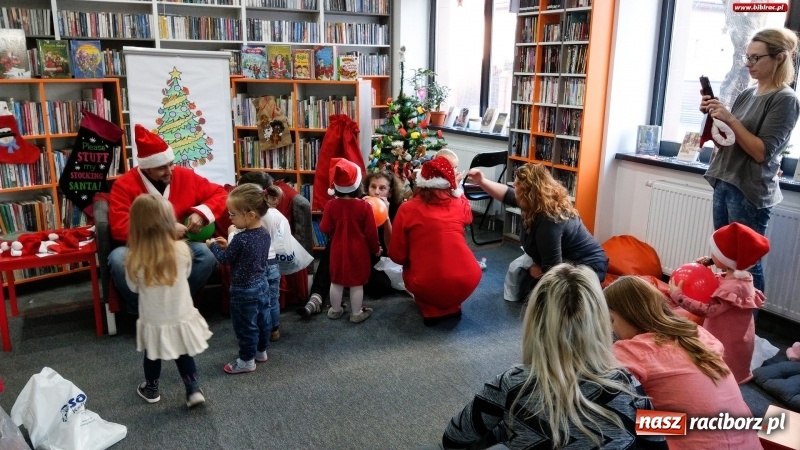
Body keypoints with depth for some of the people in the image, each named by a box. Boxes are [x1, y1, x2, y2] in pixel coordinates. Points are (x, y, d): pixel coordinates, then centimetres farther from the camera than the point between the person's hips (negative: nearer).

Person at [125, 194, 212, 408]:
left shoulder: (135, 259, -21)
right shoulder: (182, 250, -19)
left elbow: (133, 287, -2)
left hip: (153, 322, 0)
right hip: (182, 319, 0)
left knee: (152, 357, 25)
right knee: (184, 355, 24)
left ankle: (151, 390, 45)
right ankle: (194, 390, 23)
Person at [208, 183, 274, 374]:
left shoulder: (241, 239, -28)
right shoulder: (265, 234, -3)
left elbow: (224, 259, -12)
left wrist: (213, 245, 5)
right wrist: (228, 246, 8)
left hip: (244, 291, -8)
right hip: (262, 285, 8)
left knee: (245, 326, 8)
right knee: (263, 320, 21)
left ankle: (247, 360, 22)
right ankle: (261, 351, 39)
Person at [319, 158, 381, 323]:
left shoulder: (331, 205, -11)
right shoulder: (364, 206, -17)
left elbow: (325, 228, -7)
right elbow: (371, 232, -11)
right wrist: (376, 249, 5)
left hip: (338, 250, 2)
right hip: (359, 251, -2)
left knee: (336, 281, 17)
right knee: (357, 283, 10)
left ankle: (335, 310, 31)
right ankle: (357, 313, 21)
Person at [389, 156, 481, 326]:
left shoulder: (407, 209, -5)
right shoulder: (460, 205, 2)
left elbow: (397, 256, 1)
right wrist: (456, 189, 34)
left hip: (427, 286, -2)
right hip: (466, 282, 2)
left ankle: (431, 310, 16)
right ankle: (452, 306, 26)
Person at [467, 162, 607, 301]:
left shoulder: (549, 221, -34)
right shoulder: (543, 203, -6)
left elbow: (552, 267, -32)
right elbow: (507, 194, 8)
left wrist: (538, 272, -10)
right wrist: (482, 181, 1)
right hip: (569, 260, 10)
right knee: (521, 270, 13)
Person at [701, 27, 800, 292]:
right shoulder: (747, 94, 10)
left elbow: (762, 152, -16)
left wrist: (729, 118, -21)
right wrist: (713, 115, -1)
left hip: (750, 192, -7)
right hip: (723, 184, 7)